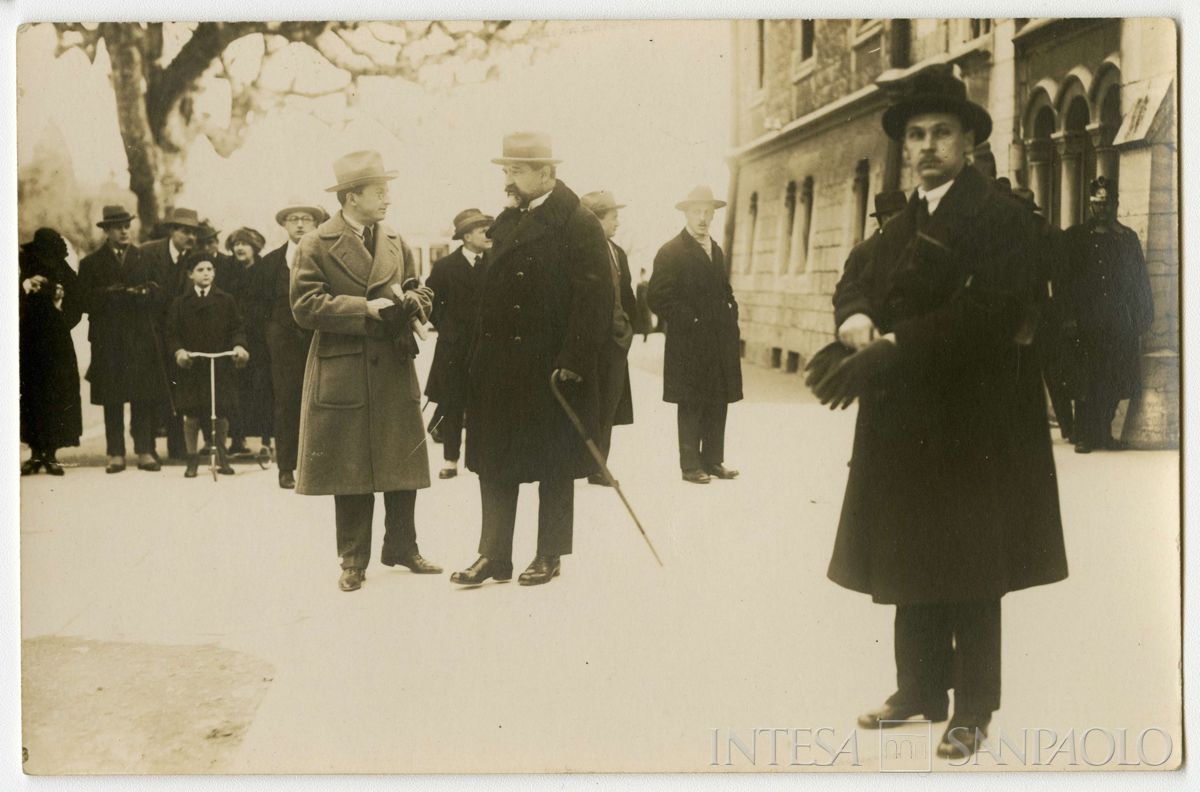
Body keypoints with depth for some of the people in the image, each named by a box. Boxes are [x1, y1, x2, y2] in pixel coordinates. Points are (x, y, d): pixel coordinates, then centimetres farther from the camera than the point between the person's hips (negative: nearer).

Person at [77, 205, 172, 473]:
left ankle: (145, 452, 1)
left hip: (142, 338, 1)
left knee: (144, 397, -3)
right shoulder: (91, 263, 11)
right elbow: (86, 301, 0)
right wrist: (113, 293, -12)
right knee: (112, 400, 0)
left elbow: (160, 294, 5)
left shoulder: (146, 259, 14)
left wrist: (139, 293, -13)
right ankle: (115, 454, 4)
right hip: (108, 340, 0)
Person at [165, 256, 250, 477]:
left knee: (221, 412, 2)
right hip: (191, 365, 0)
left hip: (220, 365, 0)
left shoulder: (226, 300, 8)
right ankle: (192, 458, 12)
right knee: (191, 413, 0)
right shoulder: (180, 303, 7)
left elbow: (236, 328, 6)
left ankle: (221, 457, 17)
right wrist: (178, 351, -13)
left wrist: (239, 345, -12)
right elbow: (172, 334, 4)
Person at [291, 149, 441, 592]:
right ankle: (353, 561, 14)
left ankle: (402, 548, 23)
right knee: (351, 474, 3)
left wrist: (409, 302, -6)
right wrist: (365, 309, -18)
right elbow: (306, 306, -13)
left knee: (404, 467, 8)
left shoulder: (395, 243, 13)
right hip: (343, 375, -5)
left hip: (396, 373, 5)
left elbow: (418, 293, 19)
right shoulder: (316, 245, -5)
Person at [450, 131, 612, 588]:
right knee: (494, 463, 8)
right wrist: (480, 357, 5)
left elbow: (595, 300, -15)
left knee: (554, 467, 7)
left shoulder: (579, 225, -9)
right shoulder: (506, 222, 13)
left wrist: (573, 363, -19)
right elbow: (490, 291, 13)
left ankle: (550, 556, 19)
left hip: (551, 368, -7)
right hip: (499, 366, 7)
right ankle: (494, 556, 17)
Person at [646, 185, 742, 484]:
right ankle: (690, 465, 6)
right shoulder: (671, 252, -7)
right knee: (691, 406, -1)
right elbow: (657, 297, -13)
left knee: (718, 404, 9)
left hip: (720, 344, 7)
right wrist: (689, 320, -15)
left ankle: (713, 460, 18)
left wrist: (730, 317, 9)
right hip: (689, 345, -7)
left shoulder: (716, 251, 17)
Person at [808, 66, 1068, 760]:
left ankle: (974, 709, 15)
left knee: (969, 571, 2)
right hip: (904, 423, 7)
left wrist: (889, 349, -27)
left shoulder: (1001, 216, -10)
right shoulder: (901, 228, 17)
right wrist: (857, 320, -13)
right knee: (911, 563, 13)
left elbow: (991, 312, -22)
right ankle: (921, 690, 27)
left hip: (971, 422, -7)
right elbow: (865, 290, 13)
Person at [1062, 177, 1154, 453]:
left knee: (1113, 383, 4)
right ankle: (1084, 436, 2)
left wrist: (1142, 317, 7)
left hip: (1120, 324, 3)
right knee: (1086, 381, -4)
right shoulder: (1075, 237, 5)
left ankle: (1103, 433, 15)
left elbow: (1140, 280, 13)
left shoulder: (1128, 238, 12)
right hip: (1087, 323, -2)